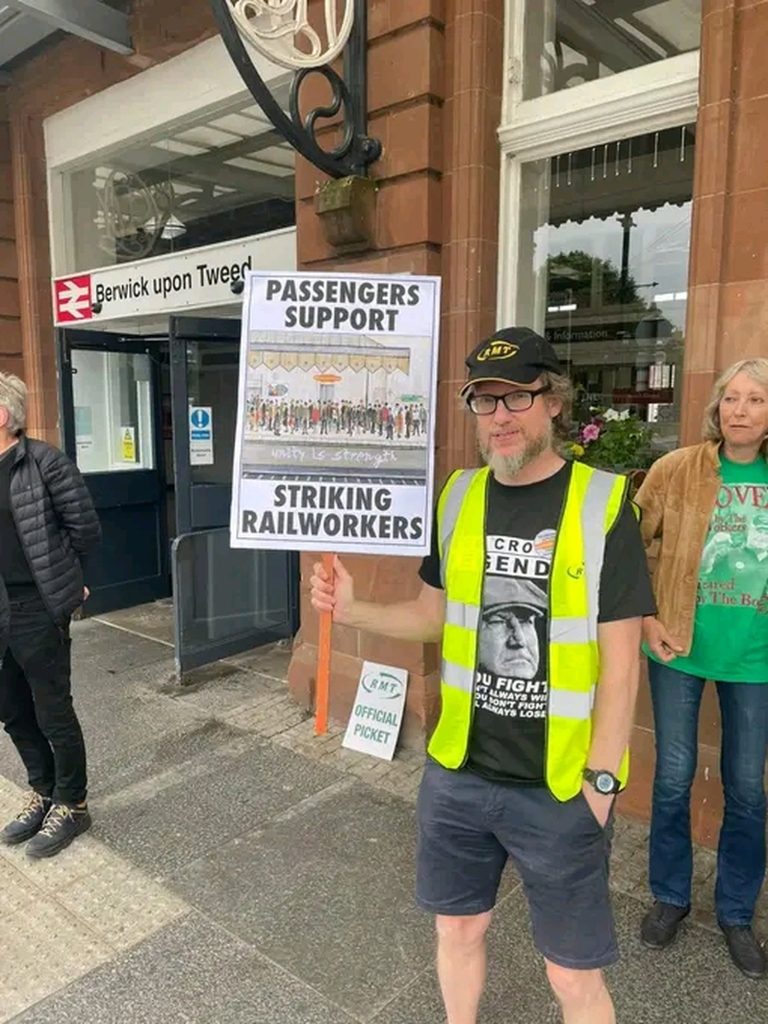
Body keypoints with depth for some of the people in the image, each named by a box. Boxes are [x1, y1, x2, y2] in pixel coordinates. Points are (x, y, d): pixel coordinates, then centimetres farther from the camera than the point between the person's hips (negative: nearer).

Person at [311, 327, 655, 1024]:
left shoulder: (602, 504, -14)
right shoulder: (457, 496, -1)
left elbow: (620, 662, -11)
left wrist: (600, 780, -10)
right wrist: (352, 609, -7)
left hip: (560, 788, -4)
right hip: (457, 772, 4)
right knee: (458, 926, 24)